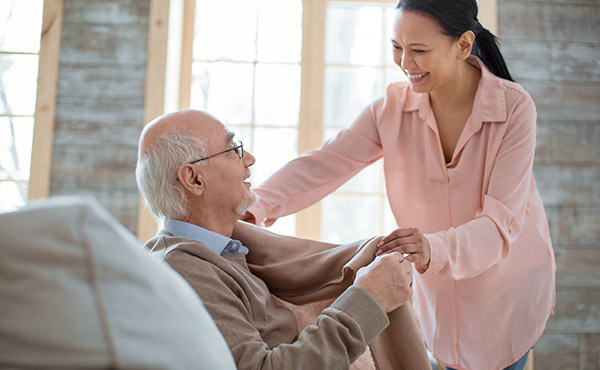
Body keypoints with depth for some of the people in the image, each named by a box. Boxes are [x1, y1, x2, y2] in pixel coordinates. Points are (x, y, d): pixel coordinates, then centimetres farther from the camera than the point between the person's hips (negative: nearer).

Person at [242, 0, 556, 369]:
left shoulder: (514, 107, -23)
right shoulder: (393, 106, -14)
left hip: (508, 280, -2)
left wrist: (435, 250, -48)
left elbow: (500, 221, -29)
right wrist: (255, 207, -36)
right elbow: (324, 163, -20)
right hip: (439, 282, 3)